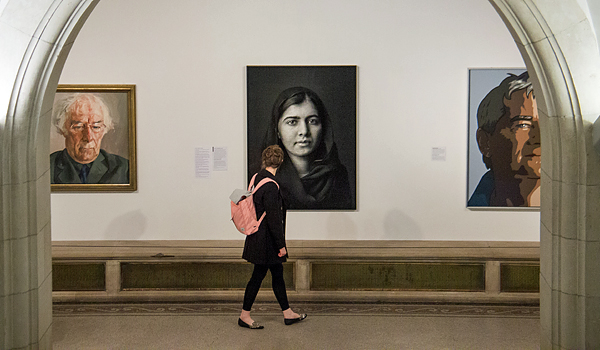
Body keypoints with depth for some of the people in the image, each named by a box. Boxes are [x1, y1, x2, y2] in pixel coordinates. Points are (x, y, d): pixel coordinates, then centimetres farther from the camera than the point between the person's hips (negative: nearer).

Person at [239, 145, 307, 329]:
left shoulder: (257, 178, 6)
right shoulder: (270, 186, -23)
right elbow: (273, 218, -23)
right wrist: (281, 245, -16)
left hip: (259, 236, 10)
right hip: (265, 239, -10)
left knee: (277, 273, 15)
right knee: (258, 275, 1)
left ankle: (288, 313, 24)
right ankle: (244, 316, 12)